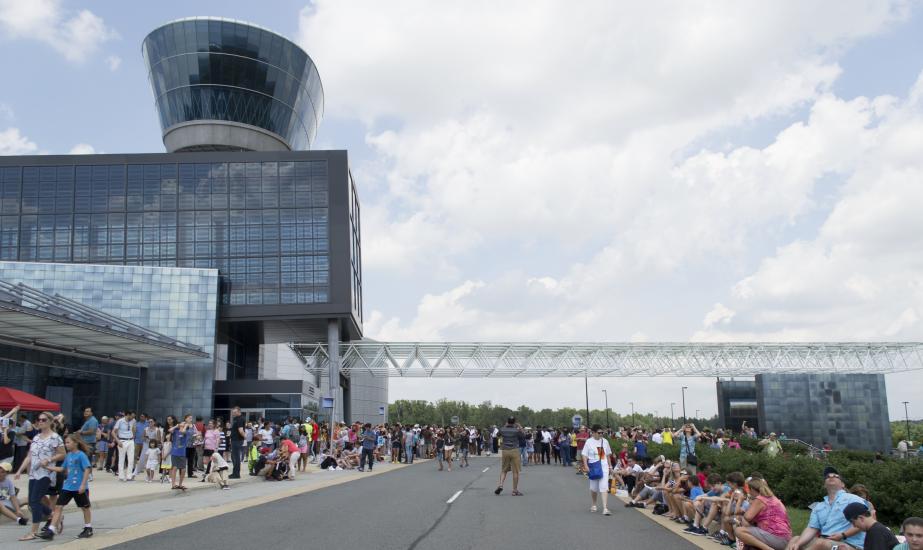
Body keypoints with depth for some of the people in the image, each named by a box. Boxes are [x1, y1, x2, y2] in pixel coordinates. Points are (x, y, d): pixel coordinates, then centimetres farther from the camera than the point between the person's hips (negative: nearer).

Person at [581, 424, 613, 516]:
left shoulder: (605, 441, 6)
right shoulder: (589, 442, -5)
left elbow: (608, 455, 16)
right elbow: (584, 455, -6)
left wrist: (610, 465, 13)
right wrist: (586, 466, -15)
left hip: (604, 467, 1)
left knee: (604, 488, -10)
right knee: (593, 488, 13)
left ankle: (605, 508, -14)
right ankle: (594, 505, 35)